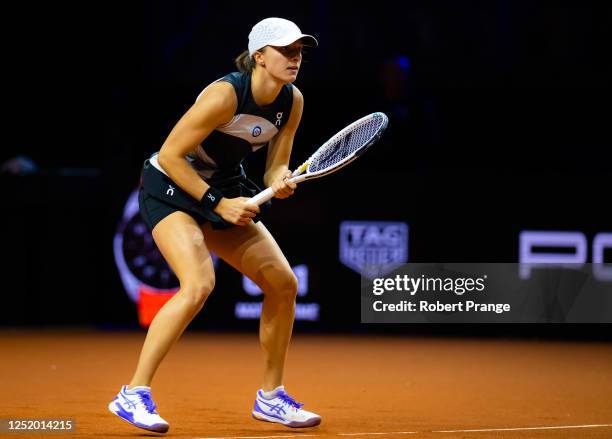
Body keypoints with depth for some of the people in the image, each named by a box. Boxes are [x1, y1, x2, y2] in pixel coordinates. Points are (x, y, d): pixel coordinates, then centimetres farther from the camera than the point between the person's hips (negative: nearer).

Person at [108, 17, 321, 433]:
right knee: (199, 285, -28)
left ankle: (271, 397, 16)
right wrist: (217, 203, -24)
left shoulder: (293, 102, -5)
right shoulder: (225, 95, -27)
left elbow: (275, 168, 3)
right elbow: (170, 155, -22)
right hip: (170, 186, -8)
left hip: (226, 190, 8)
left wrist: (281, 182, -21)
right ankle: (133, 395, -22)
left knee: (283, 283, 1)